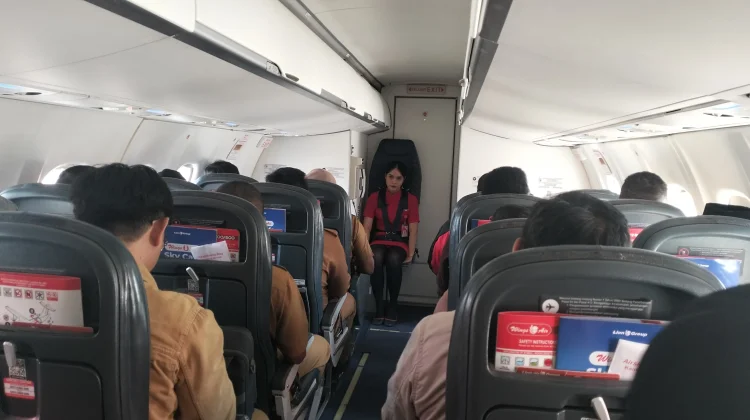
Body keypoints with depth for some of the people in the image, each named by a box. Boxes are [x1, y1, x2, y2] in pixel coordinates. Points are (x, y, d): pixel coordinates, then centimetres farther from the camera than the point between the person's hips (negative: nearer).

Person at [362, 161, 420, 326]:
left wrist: (411, 253, -13)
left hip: (400, 241, -1)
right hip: (380, 240, 1)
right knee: (375, 259, -34)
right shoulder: (374, 197, 6)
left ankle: (393, 304, -15)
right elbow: (367, 226, -3)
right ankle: (379, 305, -20)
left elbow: (413, 229, -1)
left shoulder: (411, 199, 5)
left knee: (393, 260, -35)